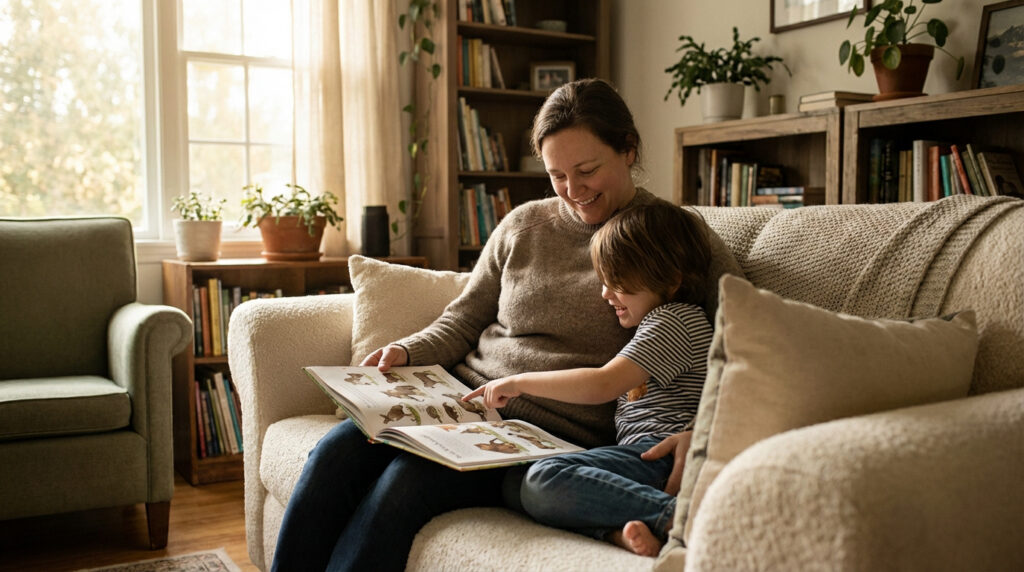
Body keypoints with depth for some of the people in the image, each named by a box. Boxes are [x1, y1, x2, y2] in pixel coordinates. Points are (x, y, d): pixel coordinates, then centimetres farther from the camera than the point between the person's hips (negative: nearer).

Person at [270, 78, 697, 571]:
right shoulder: (523, 225, 14)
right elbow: (463, 320, 19)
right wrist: (408, 351, -1)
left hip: (553, 432, -5)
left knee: (407, 479, -29)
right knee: (337, 450, -20)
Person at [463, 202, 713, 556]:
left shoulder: (674, 320, -5)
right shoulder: (659, 322, 28)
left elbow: (602, 385, -16)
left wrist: (520, 382, -8)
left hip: (657, 453, -10)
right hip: (644, 454, 10)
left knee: (544, 480, -30)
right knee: (512, 482, -7)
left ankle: (677, 515, -35)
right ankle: (617, 530, -29)